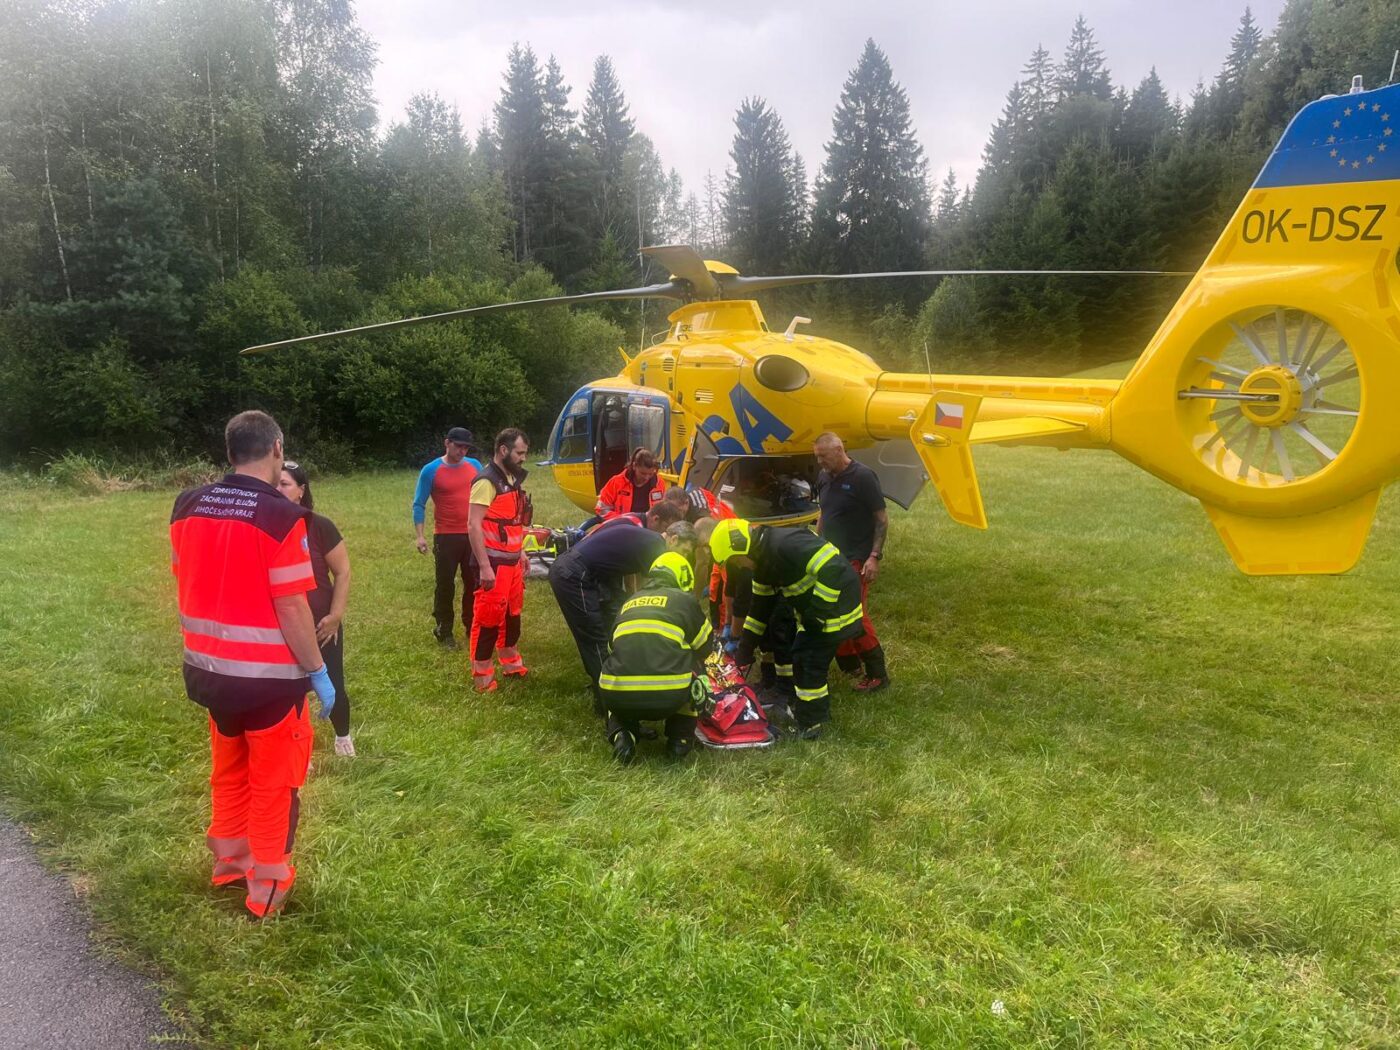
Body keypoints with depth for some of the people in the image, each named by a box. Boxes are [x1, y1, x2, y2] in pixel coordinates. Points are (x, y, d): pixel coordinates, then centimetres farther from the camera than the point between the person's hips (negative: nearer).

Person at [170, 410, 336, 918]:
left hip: (209, 667, 6)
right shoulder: (281, 516, -22)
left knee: (229, 766, 26)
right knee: (273, 779, 12)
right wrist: (319, 672, -11)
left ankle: (228, 854, 43)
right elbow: (292, 609, -21)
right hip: (269, 676, -6)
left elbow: (185, 583, 9)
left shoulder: (188, 505, -1)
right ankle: (267, 883, 25)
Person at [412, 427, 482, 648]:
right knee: (446, 586, 3)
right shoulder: (431, 470, -7)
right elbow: (419, 505, -5)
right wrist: (419, 536, -14)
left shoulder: (474, 466, 5)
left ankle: (472, 627, 23)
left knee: (474, 584, 10)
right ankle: (444, 632, 13)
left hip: (473, 535, 4)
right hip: (446, 537, -4)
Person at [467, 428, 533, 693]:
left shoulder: (513, 479, 13)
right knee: (489, 616, -3)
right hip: (493, 562, -9)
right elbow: (474, 526, -20)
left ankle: (510, 662, 33)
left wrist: (521, 552, 19)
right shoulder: (487, 482, -16)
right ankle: (482, 674, 7)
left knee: (512, 612, 18)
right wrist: (484, 567, -23)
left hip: (512, 560, 9)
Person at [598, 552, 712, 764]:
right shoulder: (684, 599, 15)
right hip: (668, 697, -2)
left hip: (619, 698, 3)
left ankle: (621, 733, 10)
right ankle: (681, 737, 19)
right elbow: (704, 648, 28)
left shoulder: (628, 603, 25)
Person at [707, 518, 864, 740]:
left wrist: (819, 611, -26)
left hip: (835, 604, -10)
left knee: (808, 663, -6)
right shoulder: (764, 560, 5)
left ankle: (811, 723, 9)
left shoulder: (785, 544, -28)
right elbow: (761, 606, 14)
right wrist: (745, 648, 15)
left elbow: (832, 568, -35)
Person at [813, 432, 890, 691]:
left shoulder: (863, 477, -13)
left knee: (855, 616, -10)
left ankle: (877, 674, 0)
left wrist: (875, 556, -17)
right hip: (830, 556, 7)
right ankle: (849, 664, 24)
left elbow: (882, 519, -12)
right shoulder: (824, 478, 8)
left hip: (856, 560, -7)